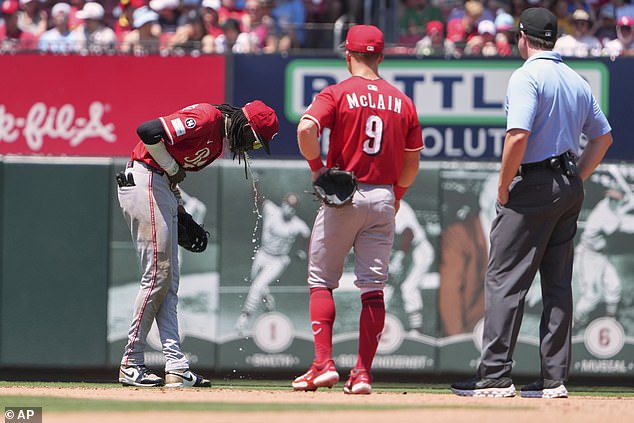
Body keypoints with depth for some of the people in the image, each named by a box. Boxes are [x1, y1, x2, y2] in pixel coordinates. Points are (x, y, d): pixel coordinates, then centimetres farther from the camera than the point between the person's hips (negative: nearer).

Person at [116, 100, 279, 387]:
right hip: (145, 182, -11)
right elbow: (148, 131, -26)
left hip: (163, 187, 11)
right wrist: (172, 169, -14)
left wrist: (180, 210, 12)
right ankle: (131, 365, -4)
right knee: (157, 274, -9)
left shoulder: (220, 140, 14)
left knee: (169, 282, 6)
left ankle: (176, 366, 3)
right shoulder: (205, 119, -17)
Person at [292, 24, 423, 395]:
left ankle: (324, 364, -4)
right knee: (373, 287, 5)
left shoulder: (337, 94, -5)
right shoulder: (403, 102, 7)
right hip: (384, 198, 3)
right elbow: (412, 165, 10)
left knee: (321, 281, 6)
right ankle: (363, 373, 1)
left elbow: (306, 128, -23)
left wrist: (317, 166, -9)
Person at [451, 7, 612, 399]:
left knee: (504, 280, -5)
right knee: (558, 285, 9)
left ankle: (496, 376, -10)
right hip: (570, 190, 8)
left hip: (533, 185, -8)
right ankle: (555, 378, 7)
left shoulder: (527, 77, -12)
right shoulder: (577, 81, 13)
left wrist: (503, 188, -13)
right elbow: (604, 136, 20)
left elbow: (518, 135, -23)